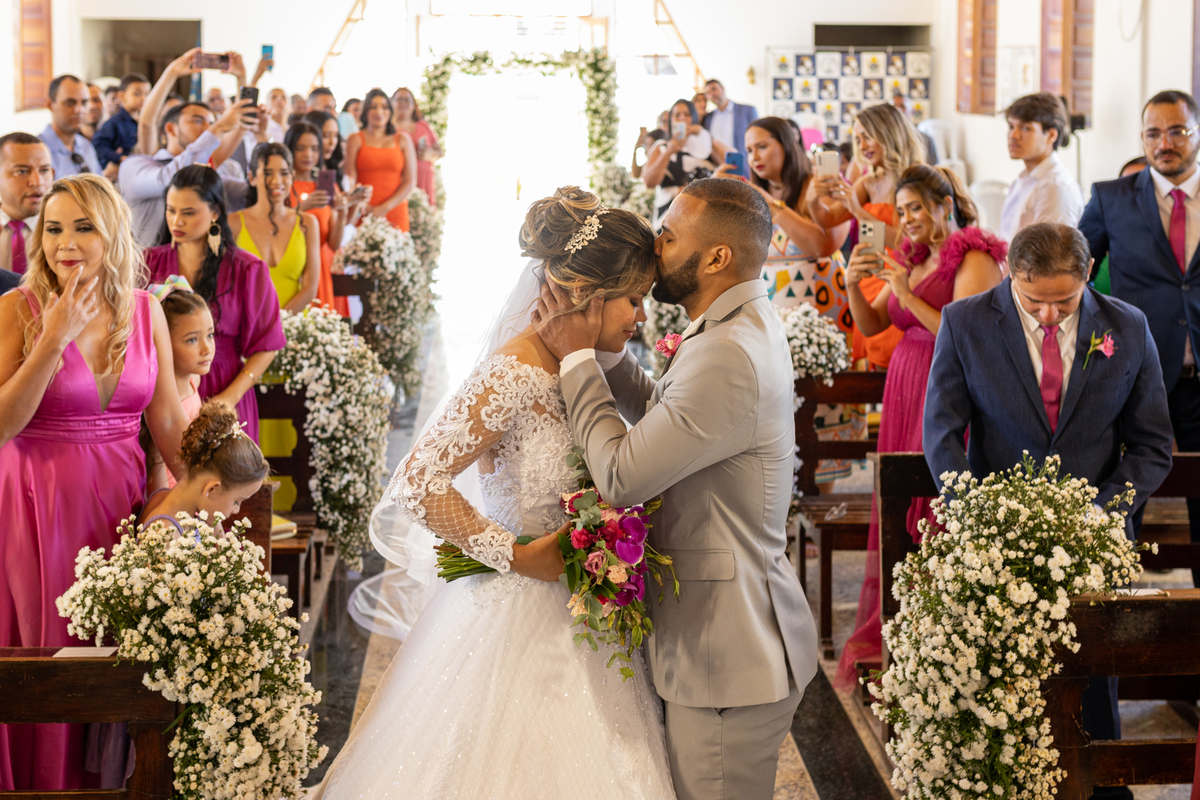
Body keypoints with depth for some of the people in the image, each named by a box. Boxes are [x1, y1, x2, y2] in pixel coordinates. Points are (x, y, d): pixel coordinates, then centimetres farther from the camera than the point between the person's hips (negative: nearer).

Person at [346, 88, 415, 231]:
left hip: (395, 212, 1)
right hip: (364, 213, -1)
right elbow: (350, 180, 1)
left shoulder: (403, 140, 13)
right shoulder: (356, 140, 9)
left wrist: (385, 207, -6)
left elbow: (410, 181, 7)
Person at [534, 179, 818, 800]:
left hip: (728, 655, -11)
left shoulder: (727, 357, -26)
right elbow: (659, 411, 20)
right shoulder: (746, 328, 9)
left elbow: (622, 475, -25)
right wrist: (600, 341, 4)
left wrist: (578, 358, -14)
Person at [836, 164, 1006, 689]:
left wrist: (906, 294, -17)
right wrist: (854, 285, -3)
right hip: (905, 390, 7)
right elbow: (869, 326, 15)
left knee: (924, 512, -6)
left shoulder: (975, 259, -6)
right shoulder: (913, 260, 16)